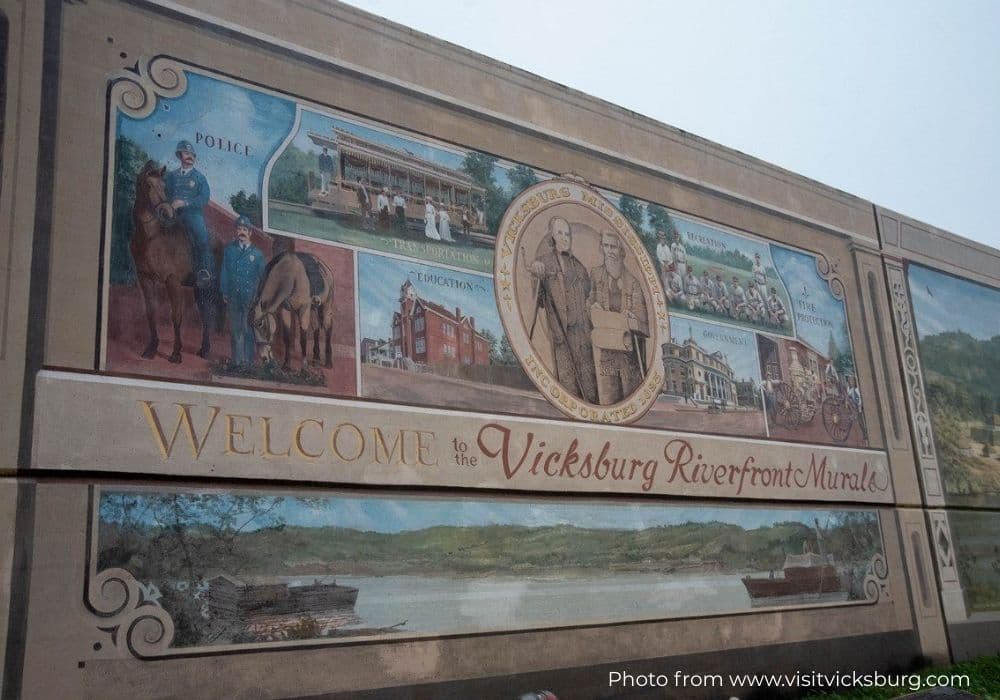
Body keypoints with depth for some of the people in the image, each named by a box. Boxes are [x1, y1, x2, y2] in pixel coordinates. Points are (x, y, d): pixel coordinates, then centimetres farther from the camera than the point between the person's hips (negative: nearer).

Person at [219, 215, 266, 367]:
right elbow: (224, 273, 8)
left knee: (248, 330, -1)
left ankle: (248, 359, 6)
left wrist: (258, 296, 1)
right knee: (235, 329, 7)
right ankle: (237, 359, 14)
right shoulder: (229, 250, 7)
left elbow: (262, 276, 6)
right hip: (233, 297, 2)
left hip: (250, 298, -2)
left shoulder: (257, 253, 3)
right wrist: (224, 293, 2)